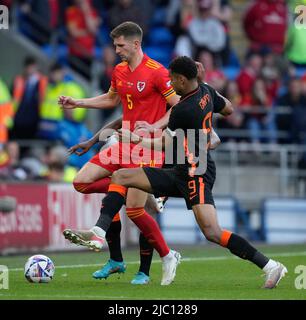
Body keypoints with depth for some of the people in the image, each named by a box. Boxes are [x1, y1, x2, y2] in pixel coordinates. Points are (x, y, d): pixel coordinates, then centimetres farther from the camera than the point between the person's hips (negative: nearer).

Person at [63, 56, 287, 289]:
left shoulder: (182, 110, -19)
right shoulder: (206, 92, 5)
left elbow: (165, 144, -7)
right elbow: (228, 110, 24)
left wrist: (138, 140, 8)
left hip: (196, 174, -11)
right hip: (180, 174, 11)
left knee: (212, 233, -22)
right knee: (120, 177, 5)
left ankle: (271, 267, -13)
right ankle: (98, 234, -5)